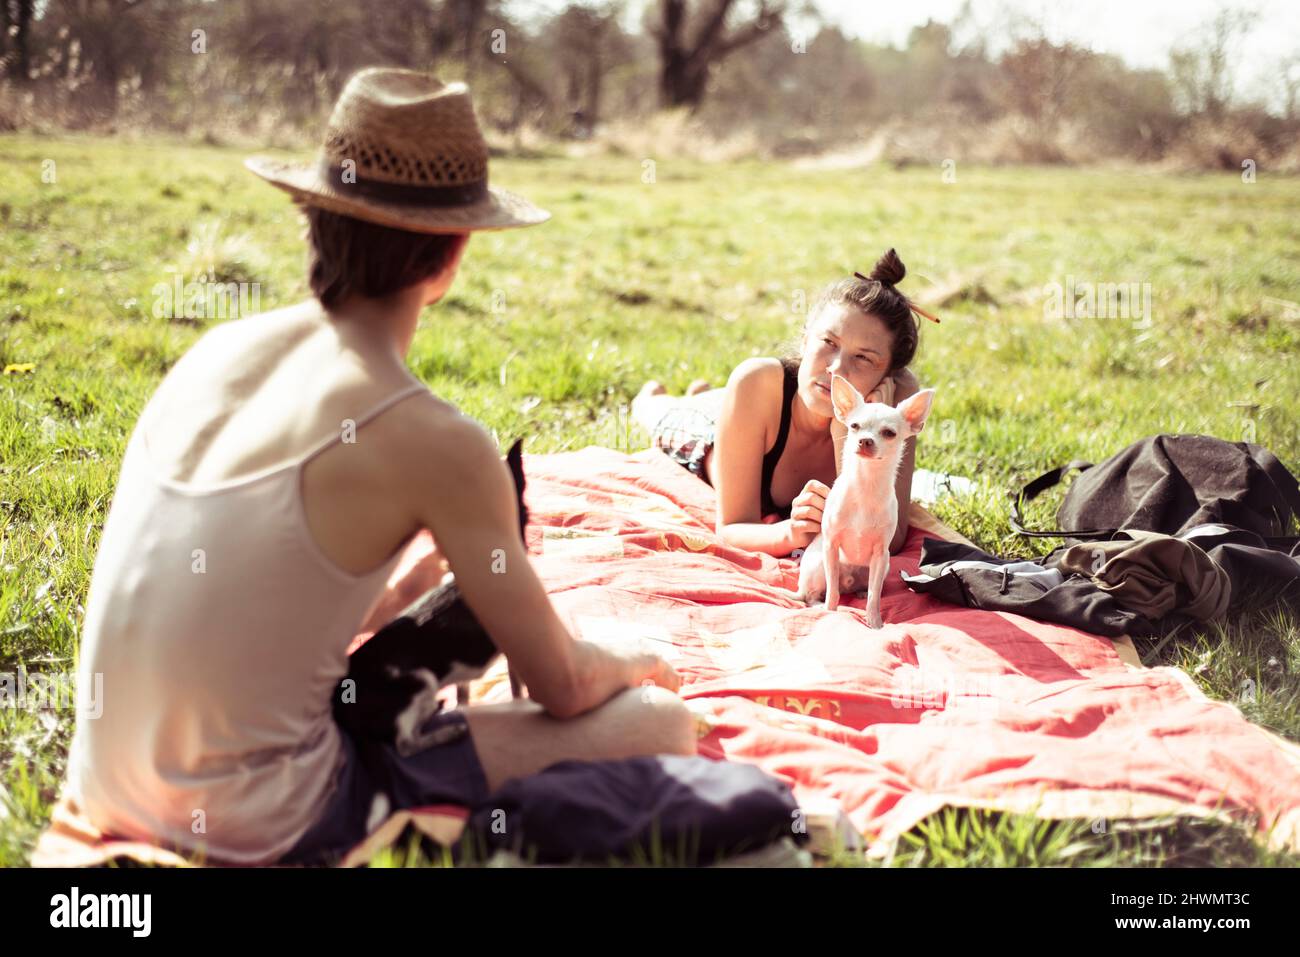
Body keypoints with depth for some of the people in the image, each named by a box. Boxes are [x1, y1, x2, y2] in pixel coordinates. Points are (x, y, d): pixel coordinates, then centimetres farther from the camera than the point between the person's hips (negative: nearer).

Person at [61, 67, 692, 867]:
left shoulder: (220, 349, 3)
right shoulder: (434, 443, -18)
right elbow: (561, 688, -7)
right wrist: (634, 663, 15)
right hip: (261, 826, -8)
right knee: (659, 722, -3)